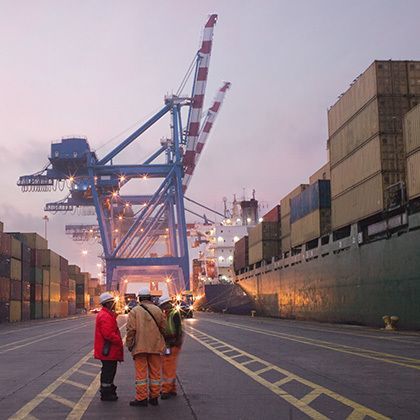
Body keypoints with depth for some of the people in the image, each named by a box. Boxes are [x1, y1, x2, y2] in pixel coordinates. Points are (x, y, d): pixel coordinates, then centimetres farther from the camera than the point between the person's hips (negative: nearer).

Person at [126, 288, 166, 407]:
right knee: (155, 372, 11)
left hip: (140, 347, -3)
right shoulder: (157, 310, 3)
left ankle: (141, 398, 4)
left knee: (141, 373, 3)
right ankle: (154, 397, 16)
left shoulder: (134, 311, -6)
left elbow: (131, 329, -10)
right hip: (156, 347, 3)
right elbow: (163, 327, 6)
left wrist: (129, 344, -1)